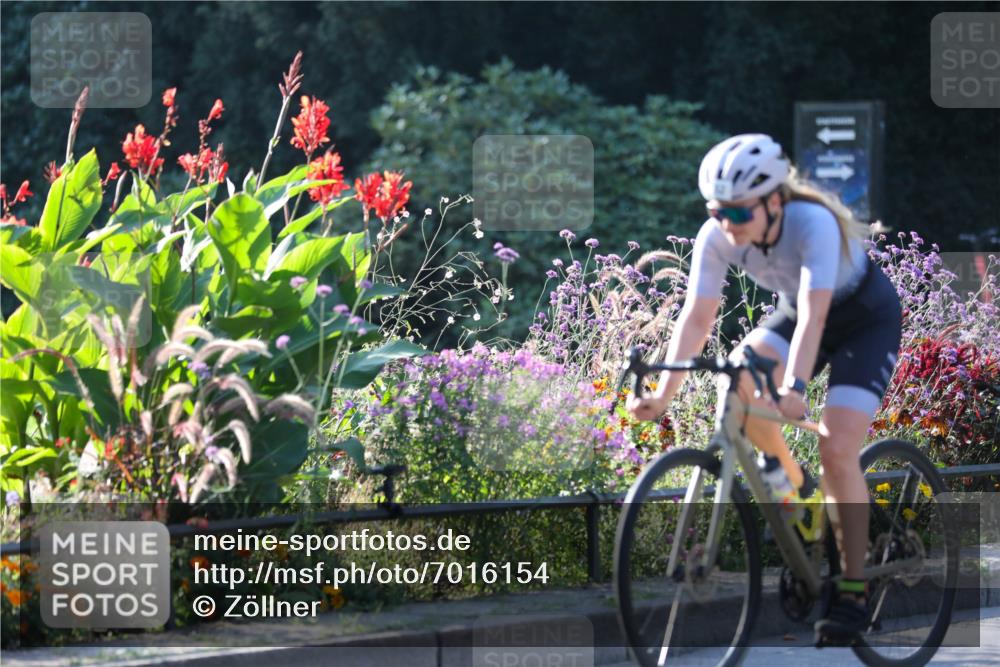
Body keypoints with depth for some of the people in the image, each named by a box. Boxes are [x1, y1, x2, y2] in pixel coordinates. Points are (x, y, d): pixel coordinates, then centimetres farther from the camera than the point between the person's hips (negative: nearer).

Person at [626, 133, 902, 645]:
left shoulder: (814, 224, -37)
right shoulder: (717, 237, -22)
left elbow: (813, 317, -46)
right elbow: (696, 318, -22)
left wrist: (795, 388, -60)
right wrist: (663, 394, -33)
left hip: (868, 318, -5)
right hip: (794, 312, 5)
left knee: (837, 450, -20)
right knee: (735, 383, -24)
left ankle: (854, 590, -8)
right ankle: (795, 489, 0)